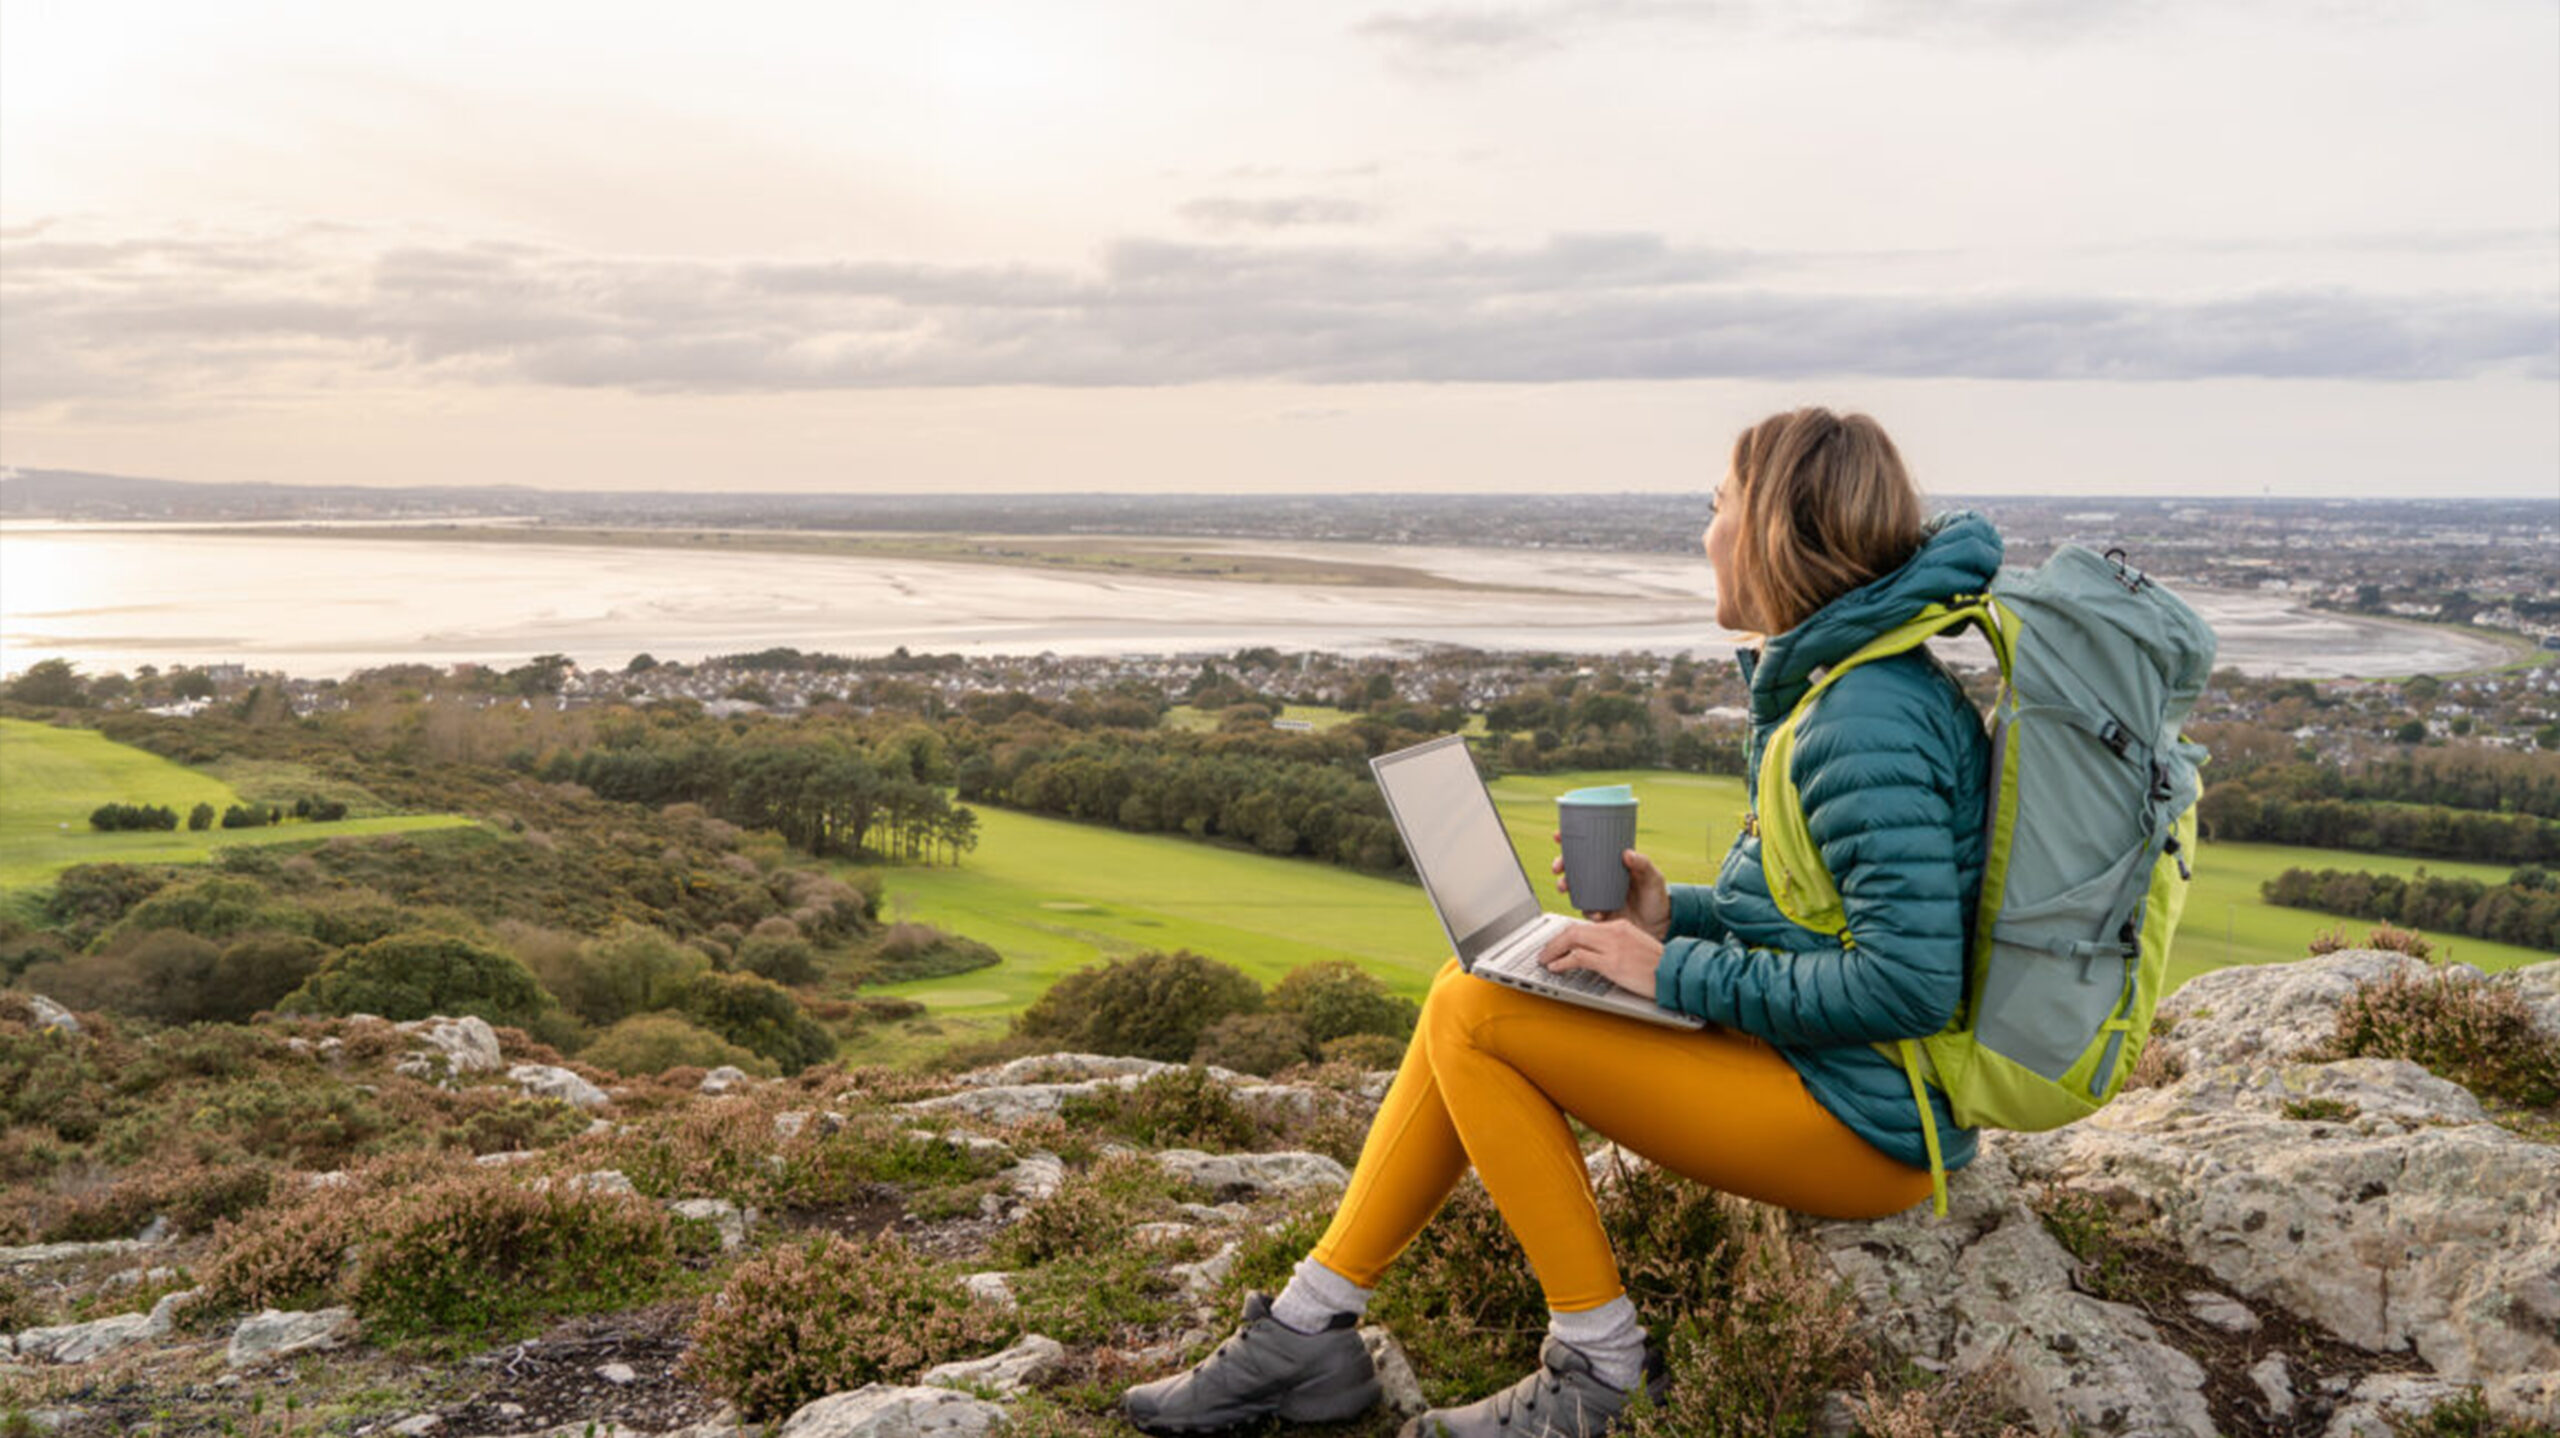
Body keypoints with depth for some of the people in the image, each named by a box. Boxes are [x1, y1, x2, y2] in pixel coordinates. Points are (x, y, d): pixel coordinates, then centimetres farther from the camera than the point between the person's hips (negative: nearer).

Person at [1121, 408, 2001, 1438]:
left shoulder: (1868, 720, -21)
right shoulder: (1839, 682, 12)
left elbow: (1910, 981, -27)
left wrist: (1681, 972, -19)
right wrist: (1677, 916, 5)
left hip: (1866, 1122, -10)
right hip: (1835, 1081, 10)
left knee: (1472, 1016, -14)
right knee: (1465, 1002, 3)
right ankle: (1306, 1332, 7)